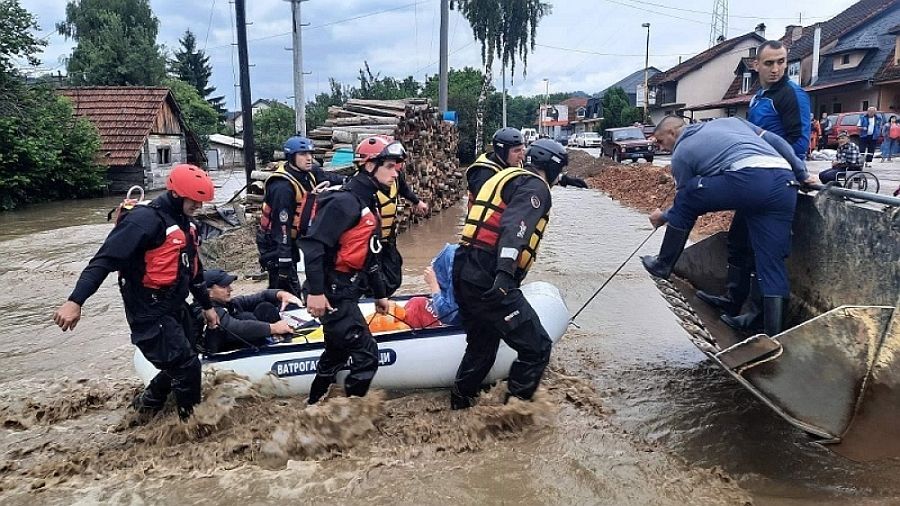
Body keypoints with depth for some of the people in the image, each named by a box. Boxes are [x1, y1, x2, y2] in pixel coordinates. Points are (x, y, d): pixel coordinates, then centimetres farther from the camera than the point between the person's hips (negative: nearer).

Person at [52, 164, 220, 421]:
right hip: (150, 313, -9)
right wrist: (76, 301, -32)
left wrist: (206, 306, 25)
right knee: (186, 366, -5)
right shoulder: (145, 219, -20)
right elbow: (105, 259, -25)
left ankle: (147, 402, 39)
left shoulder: (185, 223, 10)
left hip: (176, 308, 9)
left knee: (179, 364, 18)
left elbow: (193, 268, 20)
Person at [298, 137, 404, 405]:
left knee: (337, 352, 23)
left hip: (344, 292, 10)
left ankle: (314, 407, 39)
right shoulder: (345, 201, -18)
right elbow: (313, 244, -25)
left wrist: (379, 293, 23)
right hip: (331, 294, -10)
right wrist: (315, 291, -27)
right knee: (367, 356, -7)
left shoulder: (368, 203, 14)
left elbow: (367, 255, 21)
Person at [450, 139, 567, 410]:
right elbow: (516, 227, -22)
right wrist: (505, 273, -36)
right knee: (537, 347, -2)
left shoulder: (506, 177, 27)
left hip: (465, 271, 10)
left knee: (482, 345, 26)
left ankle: (461, 403, 39)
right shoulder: (535, 186, -3)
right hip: (489, 279, -10)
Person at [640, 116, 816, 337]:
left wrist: (664, 217, 42)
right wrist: (802, 175, 27)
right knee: (772, 262, 7)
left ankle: (664, 263, 27)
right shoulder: (727, 121, 33)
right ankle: (774, 335, 9)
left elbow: (685, 201, 24)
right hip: (785, 184, 6)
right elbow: (776, 141, 25)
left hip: (748, 178, -6)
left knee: (685, 200, 17)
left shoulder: (680, 154, 17)